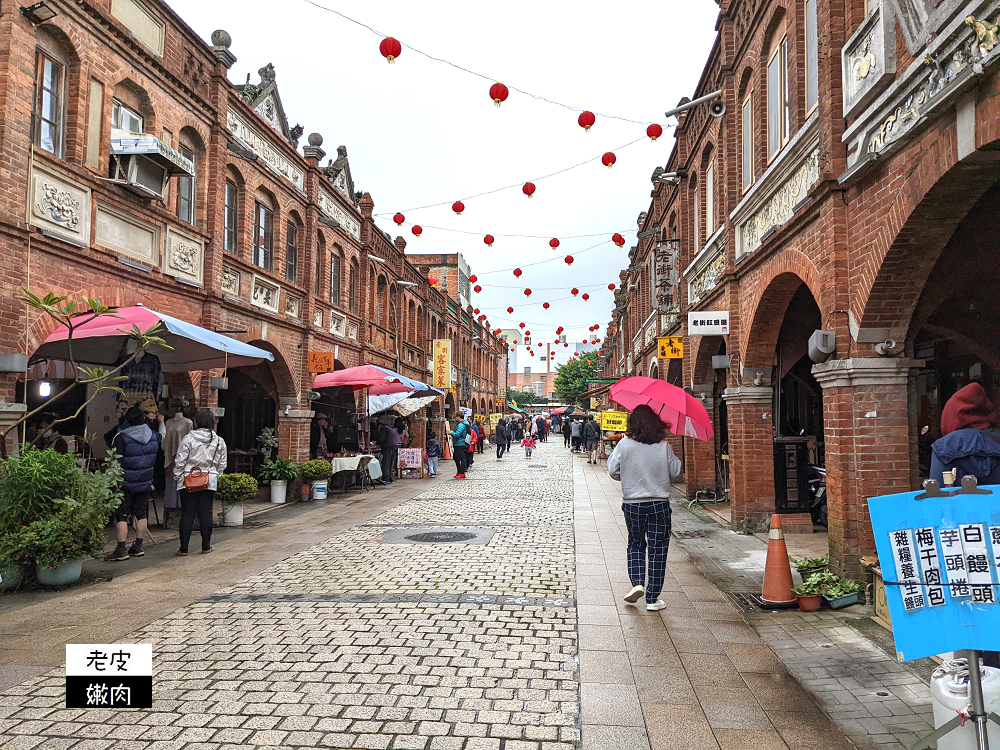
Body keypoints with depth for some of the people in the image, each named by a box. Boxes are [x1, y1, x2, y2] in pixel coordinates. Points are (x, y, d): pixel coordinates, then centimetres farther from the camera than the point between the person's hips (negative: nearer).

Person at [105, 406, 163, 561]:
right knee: (141, 514, 13)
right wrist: (161, 422, 40)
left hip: (125, 484, -5)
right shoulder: (154, 435, -2)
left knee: (121, 516, 1)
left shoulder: (121, 438, -16)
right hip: (146, 483, 5)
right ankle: (138, 547, 18)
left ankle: (121, 549, -1)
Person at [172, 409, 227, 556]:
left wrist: (177, 477, 8)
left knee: (187, 514, 3)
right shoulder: (219, 442, 2)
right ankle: (206, 547, 14)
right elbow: (222, 464, 9)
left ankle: (183, 548, 7)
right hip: (210, 481, 2)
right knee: (206, 513, 8)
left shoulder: (188, 438, -8)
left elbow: (180, 461, -5)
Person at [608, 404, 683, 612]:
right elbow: (676, 471, 2)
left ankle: (637, 583, 1)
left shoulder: (625, 444, -7)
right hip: (659, 503, 0)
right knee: (657, 550, 7)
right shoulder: (664, 446, -6)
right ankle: (652, 598, 11)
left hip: (632, 504, 0)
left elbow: (613, 470, -3)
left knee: (635, 544, 20)